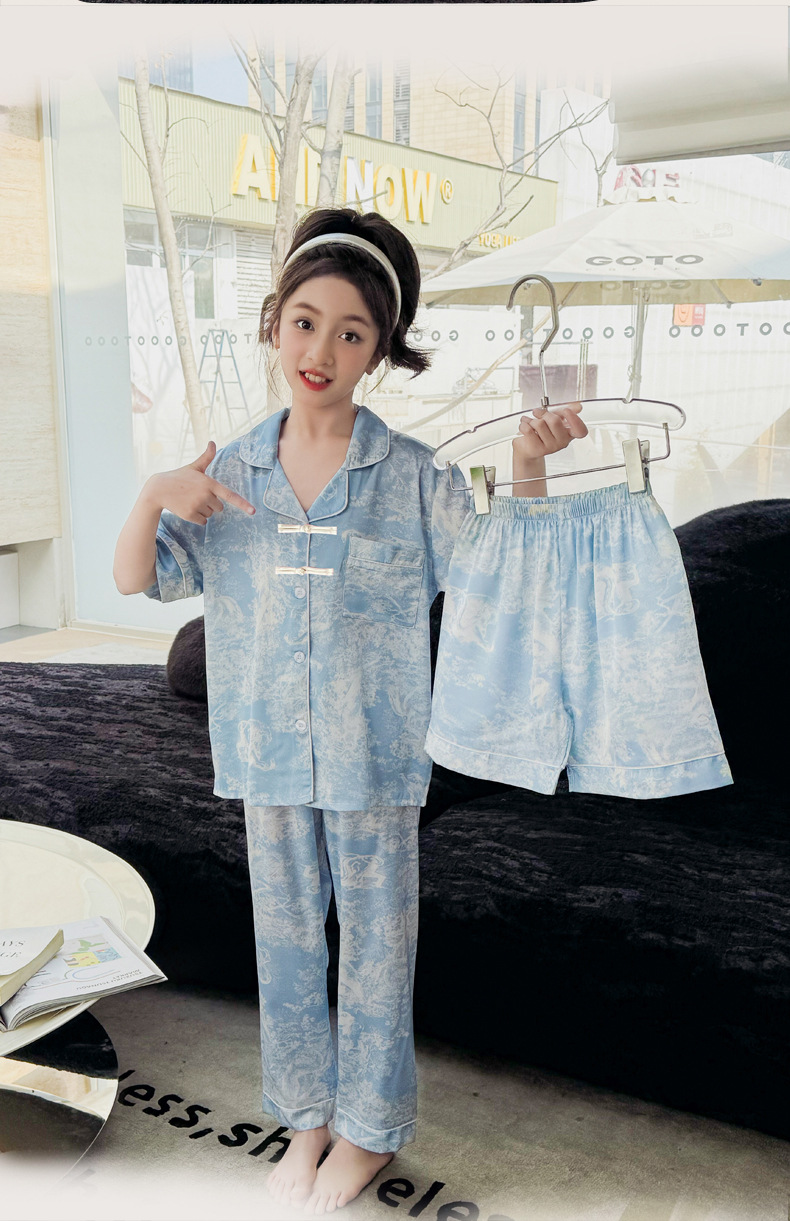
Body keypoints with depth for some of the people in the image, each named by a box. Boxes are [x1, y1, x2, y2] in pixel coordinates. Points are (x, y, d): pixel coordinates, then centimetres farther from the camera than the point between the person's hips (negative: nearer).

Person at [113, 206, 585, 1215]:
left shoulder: (411, 475, -8)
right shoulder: (230, 473, -1)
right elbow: (135, 581, 2)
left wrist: (528, 470, -23)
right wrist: (152, 497, -17)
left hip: (374, 752, -2)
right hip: (268, 750, 3)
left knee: (376, 941, 13)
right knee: (286, 937, 17)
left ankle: (370, 1128, 36)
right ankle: (307, 1115, 40)